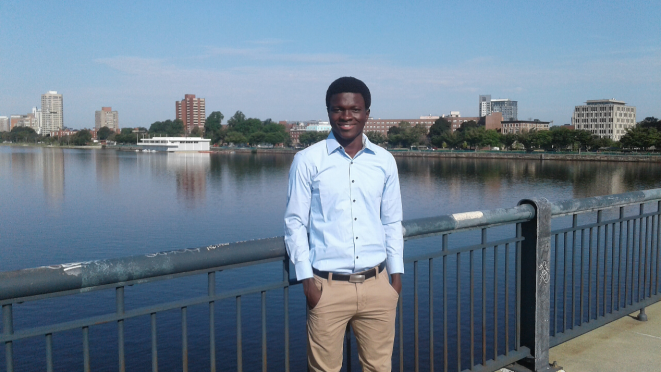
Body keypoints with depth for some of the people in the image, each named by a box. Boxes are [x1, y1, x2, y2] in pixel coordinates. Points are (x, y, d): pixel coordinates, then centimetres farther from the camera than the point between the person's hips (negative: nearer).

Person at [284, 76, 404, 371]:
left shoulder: (385, 161, 5)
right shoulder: (307, 161, -4)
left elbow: (392, 222, 11)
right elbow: (295, 223, -2)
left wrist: (397, 274, 8)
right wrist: (307, 279, -7)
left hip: (377, 284, 3)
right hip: (328, 286, -3)